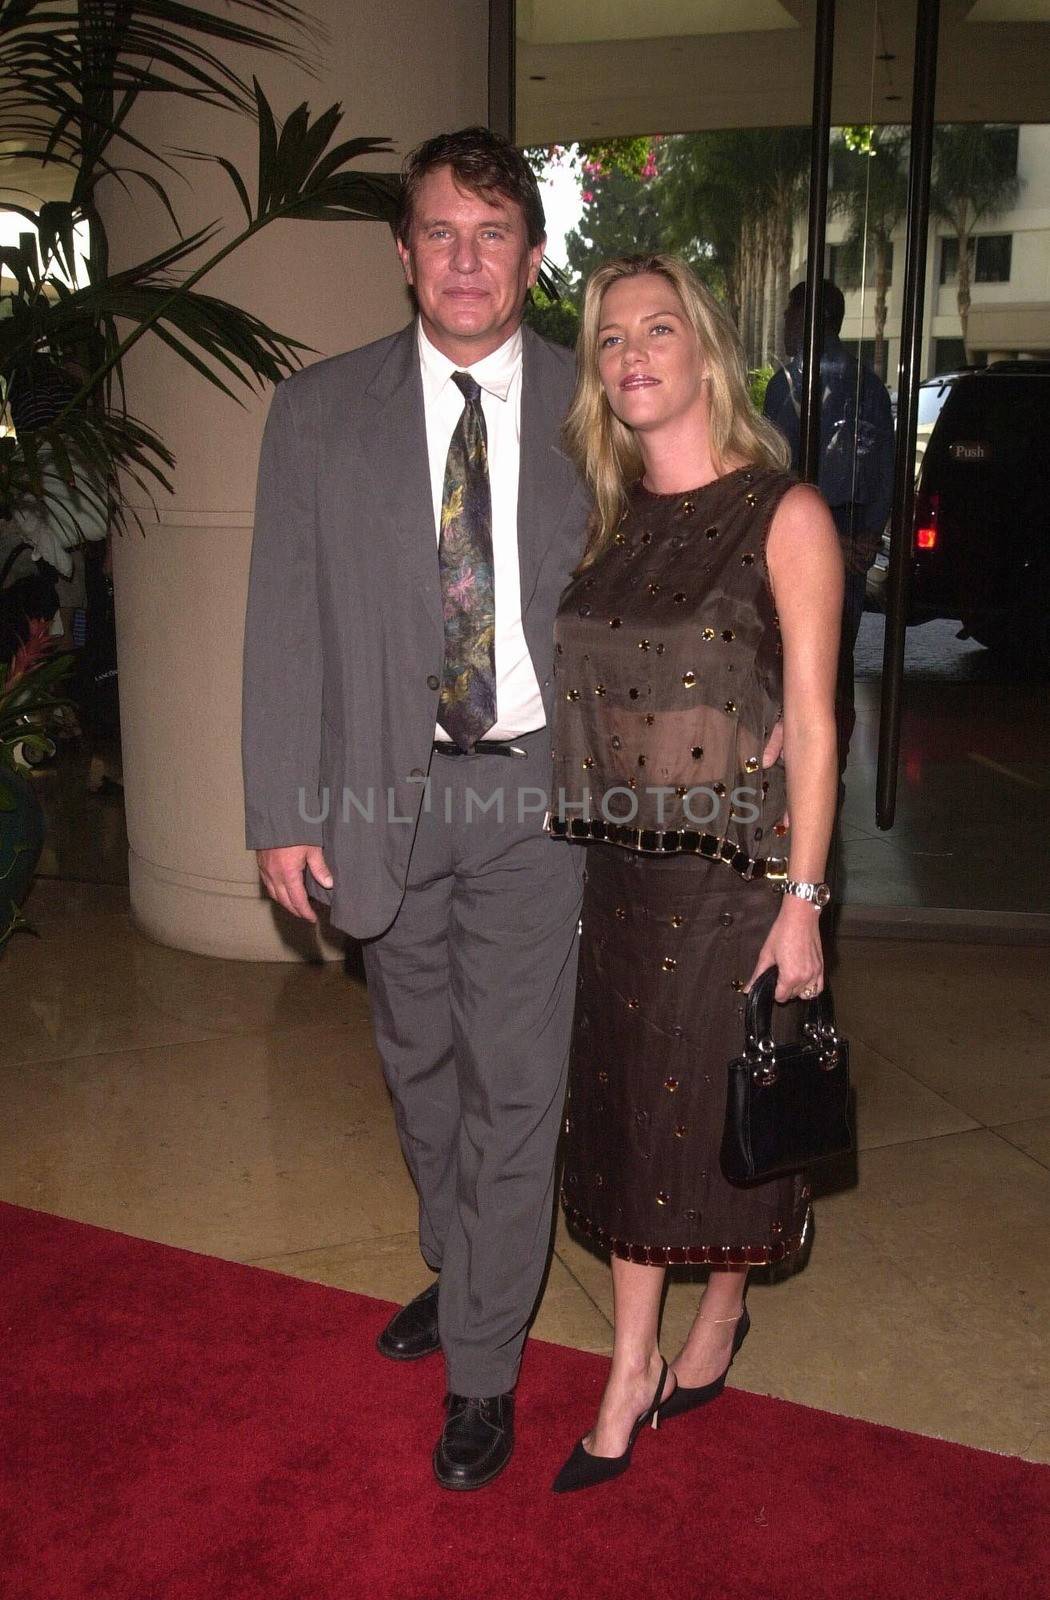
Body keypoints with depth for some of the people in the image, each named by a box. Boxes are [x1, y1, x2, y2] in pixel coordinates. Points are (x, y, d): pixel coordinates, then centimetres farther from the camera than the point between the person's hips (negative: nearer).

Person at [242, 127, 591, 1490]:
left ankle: (483, 1364, 23)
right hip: (384, 789, 2)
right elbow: (286, 625, -1)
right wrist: (282, 813, -4)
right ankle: (458, 1272, 45)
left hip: (536, 783, -1)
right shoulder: (319, 412, 0)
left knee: (515, 1081, 3)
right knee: (421, 1064, 18)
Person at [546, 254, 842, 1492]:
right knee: (626, 1111, 12)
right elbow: (589, 700, 9)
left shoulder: (783, 514, -8)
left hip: (736, 874, -5)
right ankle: (630, 1377, 28)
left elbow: (810, 720, -10)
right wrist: (586, 856, 5)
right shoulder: (612, 521, 7)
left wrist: (801, 902, -13)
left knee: (720, 1113, 10)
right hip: (622, 872, 5)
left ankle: (722, 1318, 38)